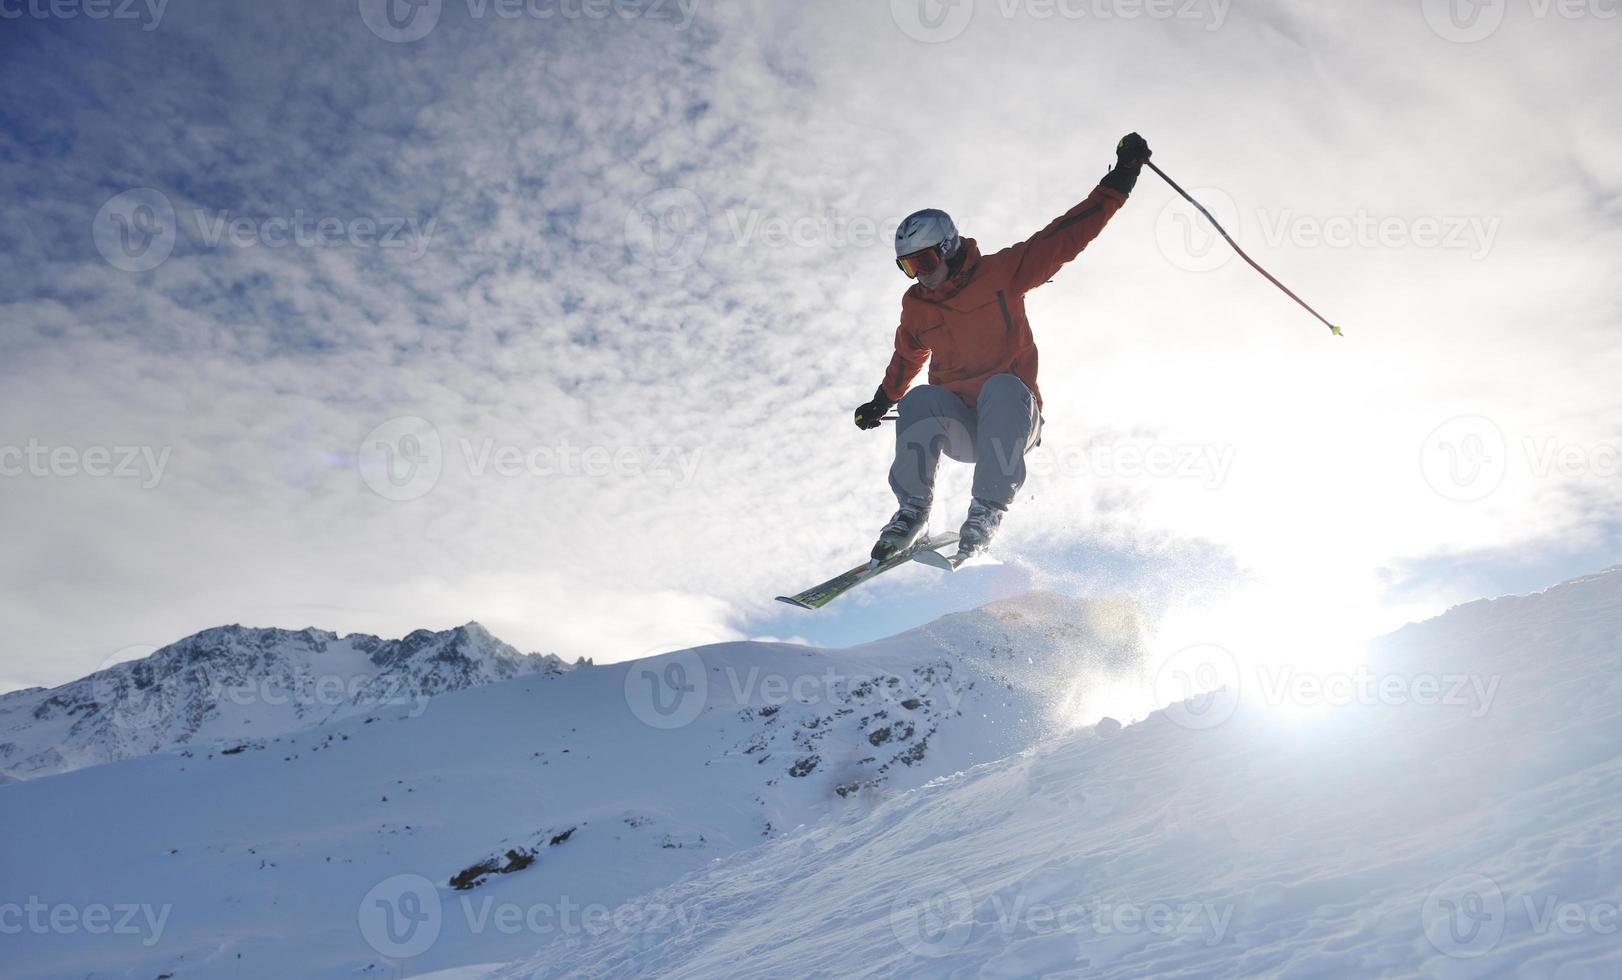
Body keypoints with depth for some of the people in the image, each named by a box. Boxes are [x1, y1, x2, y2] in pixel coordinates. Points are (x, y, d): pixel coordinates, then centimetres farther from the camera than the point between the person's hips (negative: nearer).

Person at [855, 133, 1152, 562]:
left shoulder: (1001, 272, -1)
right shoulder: (916, 306, 10)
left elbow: (1065, 236, -4)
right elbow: (908, 356, 31)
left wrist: (1122, 177, -7)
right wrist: (882, 401, 43)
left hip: (1013, 418, -2)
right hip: (955, 425, 3)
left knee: (1002, 387, -36)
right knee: (920, 399, -28)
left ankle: (988, 510, -37)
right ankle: (913, 512, -29)